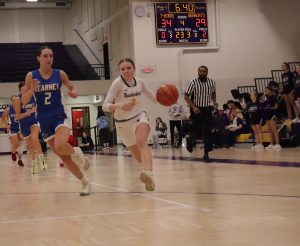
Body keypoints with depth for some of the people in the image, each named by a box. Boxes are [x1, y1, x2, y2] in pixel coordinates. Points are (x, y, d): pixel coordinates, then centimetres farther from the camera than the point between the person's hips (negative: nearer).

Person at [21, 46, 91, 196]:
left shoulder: (60, 74, -3)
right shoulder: (31, 76, -4)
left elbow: (72, 88, 13)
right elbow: (24, 101, -2)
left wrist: (73, 93, -10)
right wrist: (32, 89, -21)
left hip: (59, 117, -2)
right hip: (44, 121, 2)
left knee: (60, 146, -31)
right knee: (63, 157, 3)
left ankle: (76, 152, 2)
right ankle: (85, 183, 17)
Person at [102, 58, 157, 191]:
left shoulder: (140, 82, -6)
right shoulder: (117, 83, -18)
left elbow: (154, 98, 7)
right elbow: (105, 106, -23)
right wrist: (119, 105, -43)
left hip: (139, 116, 0)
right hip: (122, 122, 0)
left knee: (141, 141, -31)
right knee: (137, 154, 9)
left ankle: (149, 175, -49)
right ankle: (148, 171, 40)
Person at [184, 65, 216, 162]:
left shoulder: (212, 82, 1)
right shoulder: (193, 83, -11)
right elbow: (186, 96, -9)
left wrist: (214, 102, 3)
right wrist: (193, 107, -17)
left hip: (207, 109, 2)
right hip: (196, 109, -2)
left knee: (207, 132, -6)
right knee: (195, 130, 7)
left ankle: (206, 154, -2)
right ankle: (189, 139, 43)